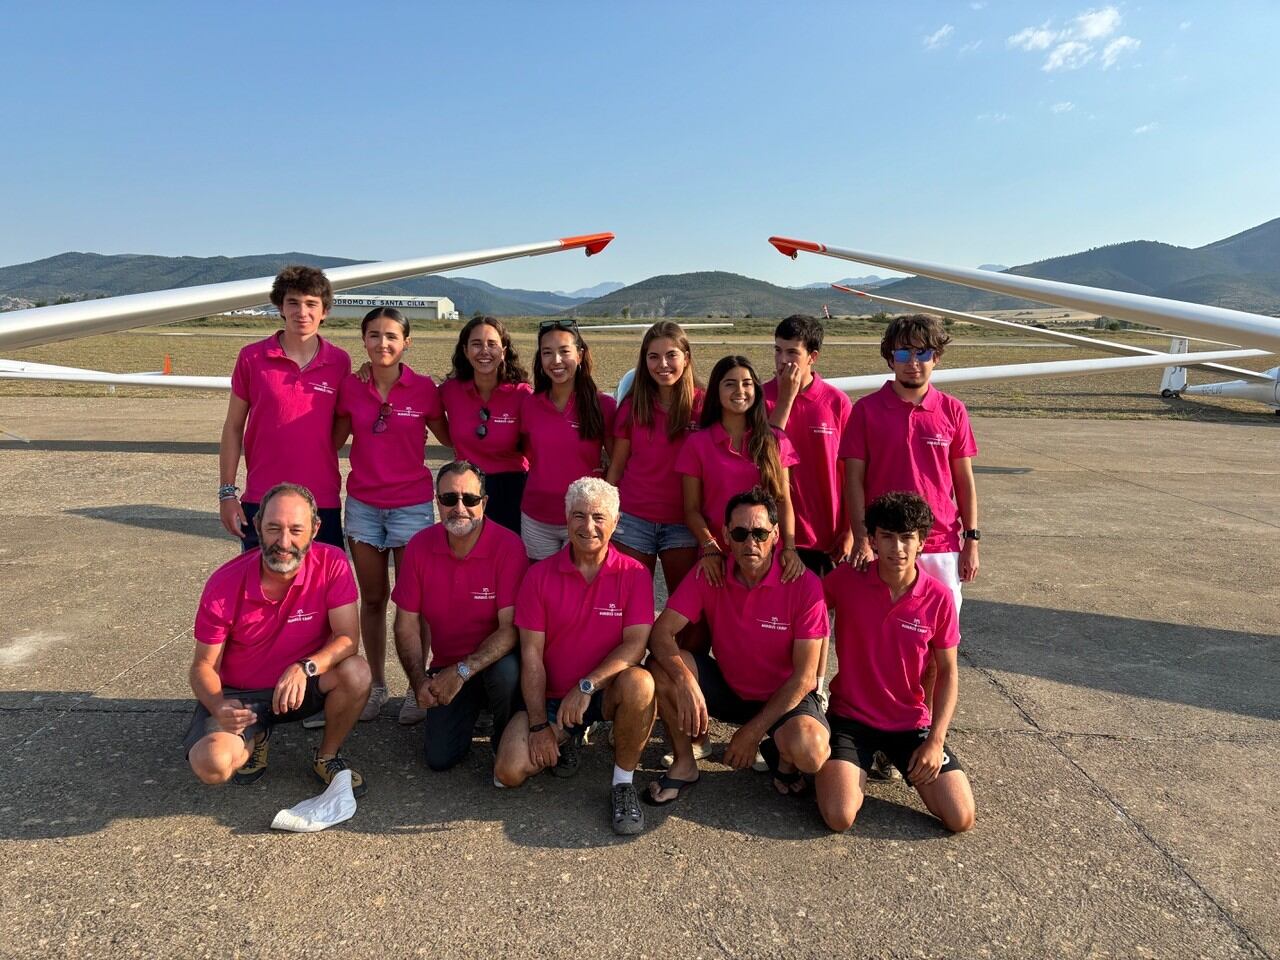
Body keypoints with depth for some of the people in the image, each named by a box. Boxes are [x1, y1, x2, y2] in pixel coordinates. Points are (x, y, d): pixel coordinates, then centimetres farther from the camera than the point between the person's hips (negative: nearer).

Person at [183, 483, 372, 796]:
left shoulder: (332, 564, -19)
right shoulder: (224, 585, -18)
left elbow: (348, 637, -20)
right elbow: (203, 665, -10)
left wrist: (305, 667, -39)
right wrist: (219, 706, -31)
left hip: (302, 684, 1)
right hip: (240, 694, 0)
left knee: (356, 673, -30)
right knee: (212, 764, -27)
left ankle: (326, 758, -2)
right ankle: (255, 738, 12)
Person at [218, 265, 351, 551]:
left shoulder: (340, 362, 2)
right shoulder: (252, 357, 1)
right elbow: (233, 428, 4)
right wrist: (227, 492, 1)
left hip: (323, 503, 1)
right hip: (261, 502, 0)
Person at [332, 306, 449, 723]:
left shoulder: (424, 388, -6)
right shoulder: (351, 387, 1)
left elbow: (448, 437, 4)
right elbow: (335, 439, 12)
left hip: (411, 505, -2)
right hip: (362, 505, 3)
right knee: (372, 598, 11)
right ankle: (377, 684, 26)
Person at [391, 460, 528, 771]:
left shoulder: (508, 546, -19)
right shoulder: (419, 546, -7)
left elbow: (511, 627, -21)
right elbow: (407, 623, -2)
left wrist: (462, 671, -28)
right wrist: (419, 680, -14)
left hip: (494, 660, -3)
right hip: (447, 669, 3)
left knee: (507, 672, -36)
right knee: (440, 758, -9)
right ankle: (471, 708, 25)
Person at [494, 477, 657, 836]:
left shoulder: (634, 574, -8)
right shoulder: (540, 575, -5)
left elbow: (636, 644, -16)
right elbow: (531, 654, -7)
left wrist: (587, 685, -29)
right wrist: (539, 725, -11)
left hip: (607, 691, -1)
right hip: (552, 696, 2)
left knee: (639, 684, -35)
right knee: (509, 772, -17)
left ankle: (624, 784, -12)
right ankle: (567, 739, 16)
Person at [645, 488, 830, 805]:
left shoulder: (805, 585, -20)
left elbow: (804, 676, -18)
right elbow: (661, 632, -18)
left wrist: (753, 731, -19)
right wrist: (684, 680, -39)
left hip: (784, 696, -3)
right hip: (727, 686, 3)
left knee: (810, 753, -34)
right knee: (663, 667, -22)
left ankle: (779, 755, 6)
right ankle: (684, 764, -1)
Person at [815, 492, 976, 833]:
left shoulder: (938, 597, -9)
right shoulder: (846, 579, -12)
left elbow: (947, 672, 0)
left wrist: (936, 740, -7)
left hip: (911, 722, 2)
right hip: (850, 717, -2)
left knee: (961, 818, -9)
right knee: (839, 817, -21)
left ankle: (903, 763, 19)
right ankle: (857, 765, 13)